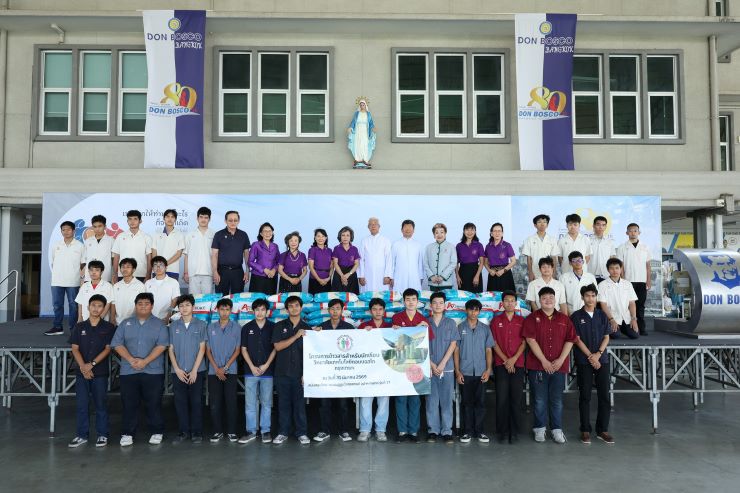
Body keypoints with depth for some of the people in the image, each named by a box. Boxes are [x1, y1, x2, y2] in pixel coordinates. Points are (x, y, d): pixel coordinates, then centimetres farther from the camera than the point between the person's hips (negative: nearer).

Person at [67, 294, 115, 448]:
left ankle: (102, 435, 13)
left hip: (100, 372, -2)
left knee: (101, 404, 4)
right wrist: (83, 367, -12)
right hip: (81, 371, 2)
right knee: (82, 405, 6)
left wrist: (92, 364, -14)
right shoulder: (79, 327, 6)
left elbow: (108, 349, -5)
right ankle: (82, 435, 17)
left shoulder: (108, 327, 0)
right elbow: (75, 349, 1)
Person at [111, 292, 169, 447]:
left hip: (153, 371, -2)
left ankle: (156, 432, 14)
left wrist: (145, 361, -16)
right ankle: (127, 434, 16)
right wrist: (131, 359, -13)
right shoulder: (125, 324, 11)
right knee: (129, 404, 5)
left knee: (154, 403, 3)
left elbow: (161, 346, -6)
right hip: (128, 371, 2)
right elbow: (117, 344, 2)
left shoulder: (159, 325, 5)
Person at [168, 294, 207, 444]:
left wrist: (194, 370, -8)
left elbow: (202, 348, -2)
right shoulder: (173, 326, 7)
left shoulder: (201, 325, 1)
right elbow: (171, 349, 6)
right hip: (178, 371, 2)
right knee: (180, 402, 5)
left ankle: (197, 432, 11)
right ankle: (183, 431, 16)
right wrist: (177, 369, -4)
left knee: (196, 402, 2)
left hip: (196, 371, -2)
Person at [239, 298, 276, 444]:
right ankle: (251, 431, 14)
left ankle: (265, 431, 15)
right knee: (250, 403, 4)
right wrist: (252, 366, -6)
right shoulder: (247, 328, 4)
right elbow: (243, 349, 4)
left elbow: (275, 348, 1)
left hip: (267, 371, -1)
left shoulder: (273, 327, 1)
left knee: (266, 403, 6)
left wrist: (266, 365, -8)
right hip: (250, 371, 1)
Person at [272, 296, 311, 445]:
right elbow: (278, 346, -6)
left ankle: (302, 433, 12)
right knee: (283, 403, 6)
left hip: (299, 372, 0)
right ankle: (283, 432, 16)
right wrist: (296, 336, -14)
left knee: (300, 403, 2)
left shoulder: (307, 328, 7)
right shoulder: (279, 326, 6)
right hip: (282, 371, 0)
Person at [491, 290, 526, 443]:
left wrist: (514, 359, -8)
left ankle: (514, 431, 8)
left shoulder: (521, 320, 9)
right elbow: (494, 343, 3)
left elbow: (524, 342, 4)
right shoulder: (496, 320, 7)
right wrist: (505, 360, -7)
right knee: (501, 398, -1)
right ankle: (502, 430, 7)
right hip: (501, 364, 0)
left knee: (516, 398, 1)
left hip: (518, 364, 1)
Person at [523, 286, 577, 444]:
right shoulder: (532, 318, 1)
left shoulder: (564, 319, 9)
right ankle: (539, 429, 16)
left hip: (559, 365, 2)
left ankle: (557, 430, 17)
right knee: (540, 400, 4)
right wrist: (544, 361, -12)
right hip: (538, 366, -2)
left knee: (557, 400, 7)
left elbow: (570, 340, 5)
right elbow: (531, 340, -7)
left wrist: (561, 359, -6)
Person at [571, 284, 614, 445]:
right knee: (585, 396, 2)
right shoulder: (576, 316, 0)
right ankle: (585, 430, 9)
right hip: (584, 361, -3)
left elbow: (606, 337, 6)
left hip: (602, 359, 3)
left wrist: (598, 354, -9)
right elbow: (577, 339, -5)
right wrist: (590, 356, -11)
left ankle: (602, 430, 12)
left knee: (604, 395, 2)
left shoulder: (602, 315, 9)